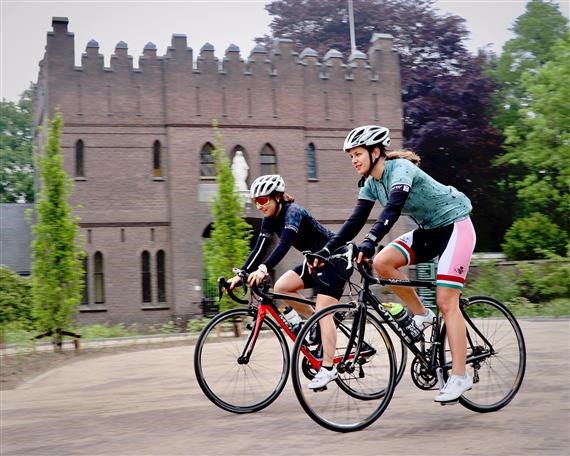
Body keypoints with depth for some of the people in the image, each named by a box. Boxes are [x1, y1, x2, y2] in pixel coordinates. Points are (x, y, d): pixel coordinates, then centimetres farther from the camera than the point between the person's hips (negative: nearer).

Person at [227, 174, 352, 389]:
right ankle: (316, 323, 8)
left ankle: (328, 368, -11)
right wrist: (241, 274, -13)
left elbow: (284, 245, -39)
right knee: (281, 287, -7)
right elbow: (259, 249, -2)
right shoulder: (270, 219, 1)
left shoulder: (293, 212, -24)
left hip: (337, 259, -9)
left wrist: (263, 269, -51)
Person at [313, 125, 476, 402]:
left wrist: (369, 243, -51)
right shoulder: (371, 183, 1)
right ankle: (421, 315, 4)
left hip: (454, 225, -8)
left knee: (446, 302, -14)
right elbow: (355, 221, -3)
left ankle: (460, 376, -9)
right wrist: (326, 250, -14)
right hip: (428, 230, 8)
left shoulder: (400, 168, -23)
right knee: (382, 263, -14)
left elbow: (393, 208, -38)